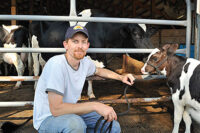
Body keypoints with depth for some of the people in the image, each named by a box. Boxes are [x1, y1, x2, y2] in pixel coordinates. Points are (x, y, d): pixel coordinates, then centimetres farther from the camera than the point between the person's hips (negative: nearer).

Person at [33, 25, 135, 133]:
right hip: (47, 119, -7)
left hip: (71, 111, 7)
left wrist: (121, 77, 9)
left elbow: (98, 71, 21)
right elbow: (56, 109, -32)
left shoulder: (85, 62, -5)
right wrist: (95, 105, -33)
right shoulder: (56, 64, -27)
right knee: (75, 123, -39)